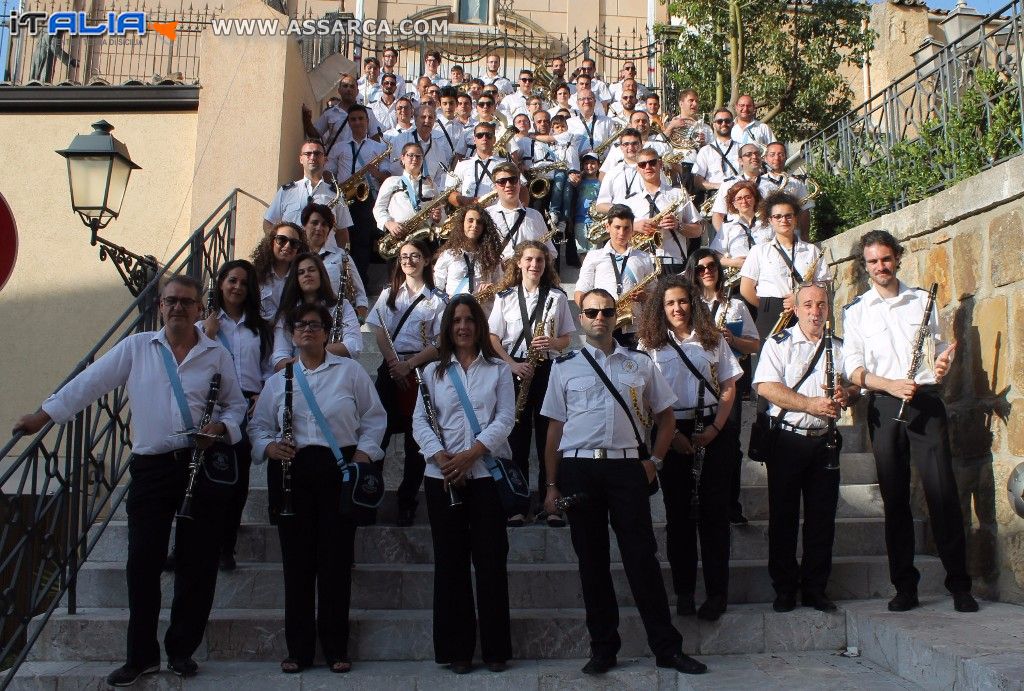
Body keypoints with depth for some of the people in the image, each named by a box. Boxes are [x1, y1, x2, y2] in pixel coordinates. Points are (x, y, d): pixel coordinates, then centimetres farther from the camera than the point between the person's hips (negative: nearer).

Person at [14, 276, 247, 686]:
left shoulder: (217, 355, 7)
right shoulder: (135, 348, 7)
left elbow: (236, 405, 12)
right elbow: (90, 382, 6)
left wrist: (220, 427, -7)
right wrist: (43, 414, 3)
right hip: (150, 468, 0)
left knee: (197, 562, 4)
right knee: (143, 562, 1)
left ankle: (182, 650, 20)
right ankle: (141, 656, 15)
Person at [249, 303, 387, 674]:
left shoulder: (351, 371, 6)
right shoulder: (278, 379, 14)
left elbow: (374, 417, 6)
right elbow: (259, 425, 14)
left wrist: (363, 453, -6)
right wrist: (269, 446, -6)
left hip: (339, 470, -2)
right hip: (293, 473, 2)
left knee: (336, 559, 0)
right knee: (297, 561, 4)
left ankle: (336, 648, 12)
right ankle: (299, 649, 16)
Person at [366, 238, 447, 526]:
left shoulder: (438, 299, 4)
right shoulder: (389, 294, 13)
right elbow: (378, 330, 3)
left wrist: (408, 365, -14)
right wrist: (393, 363, -10)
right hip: (390, 369, 2)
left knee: (416, 438, 0)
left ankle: (407, 502, 7)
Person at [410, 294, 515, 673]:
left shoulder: (498, 368, 7)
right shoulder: (432, 371, 10)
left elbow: (505, 418, -2)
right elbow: (420, 421, 4)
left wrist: (472, 453, -14)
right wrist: (441, 456, -12)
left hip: (487, 472, -1)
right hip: (442, 475, 1)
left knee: (491, 557, 1)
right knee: (450, 560, 5)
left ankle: (495, 648, 12)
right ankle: (456, 649, 15)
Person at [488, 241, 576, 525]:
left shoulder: (557, 297, 8)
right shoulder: (505, 297, 7)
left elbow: (567, 339, 9)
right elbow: (493, 337, 3)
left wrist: (552, 342, -14)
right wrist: (511, 364, -12)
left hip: (547, 370, 0)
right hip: (514, 370, 0)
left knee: (548, 436, 0)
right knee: (517, 435, 2)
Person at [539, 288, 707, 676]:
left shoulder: (640, 364, 10)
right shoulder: (565, 367, 8)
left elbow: (665, 415, 16)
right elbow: (555, 429, 8)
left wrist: (654, 461, 3)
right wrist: (552, 486, 5)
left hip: (627, 467, 0)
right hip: (579, 469, 0)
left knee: (642, 557, 0)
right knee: (592, 560, 8)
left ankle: (666, 647, 12)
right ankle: (602, 648, 20)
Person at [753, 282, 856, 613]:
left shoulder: (840, 347, 14)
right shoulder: (779, 343, 0)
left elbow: (856, 383, 14)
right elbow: (766, 387, -12)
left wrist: (845, 393, -10)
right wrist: (812, 404, -20)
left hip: (824, 441, 4)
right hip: (787, 439, -4)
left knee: (822, 518, 6)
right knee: (783, 517, 2)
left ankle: (815, 589, 17)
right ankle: (784, 589, 12)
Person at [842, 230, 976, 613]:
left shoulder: (922, 300, 14)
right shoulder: (855, 311, 9)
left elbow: (939, 346, 18)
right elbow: (853, 367, 1)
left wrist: (943, 362, -6)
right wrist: (890, 385, -15)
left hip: (926, 401, 0)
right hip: (884, 407, 0)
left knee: (942, 490, -6)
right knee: (895, 498, 3)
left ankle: (959, 584, 4)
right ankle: (905, 586, 10)